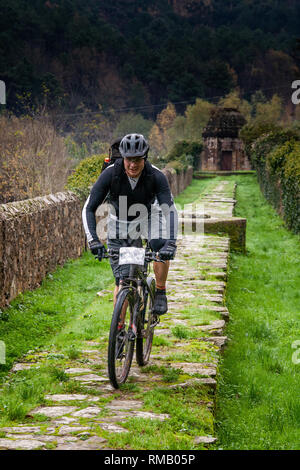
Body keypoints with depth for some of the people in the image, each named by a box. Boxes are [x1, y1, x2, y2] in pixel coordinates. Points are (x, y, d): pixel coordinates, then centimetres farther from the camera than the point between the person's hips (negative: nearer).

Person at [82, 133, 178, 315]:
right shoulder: (110, 174, -26)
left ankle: (160, 292, -7)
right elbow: (89, 208, -25)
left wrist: (171, 242, -47)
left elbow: (170, 210, -33)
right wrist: (93, 239, -39)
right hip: (120, 223, 0)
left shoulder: (156, 176, -26)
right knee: (122, 280, -7)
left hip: (147, 217, 0)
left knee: (162, 248, -31)